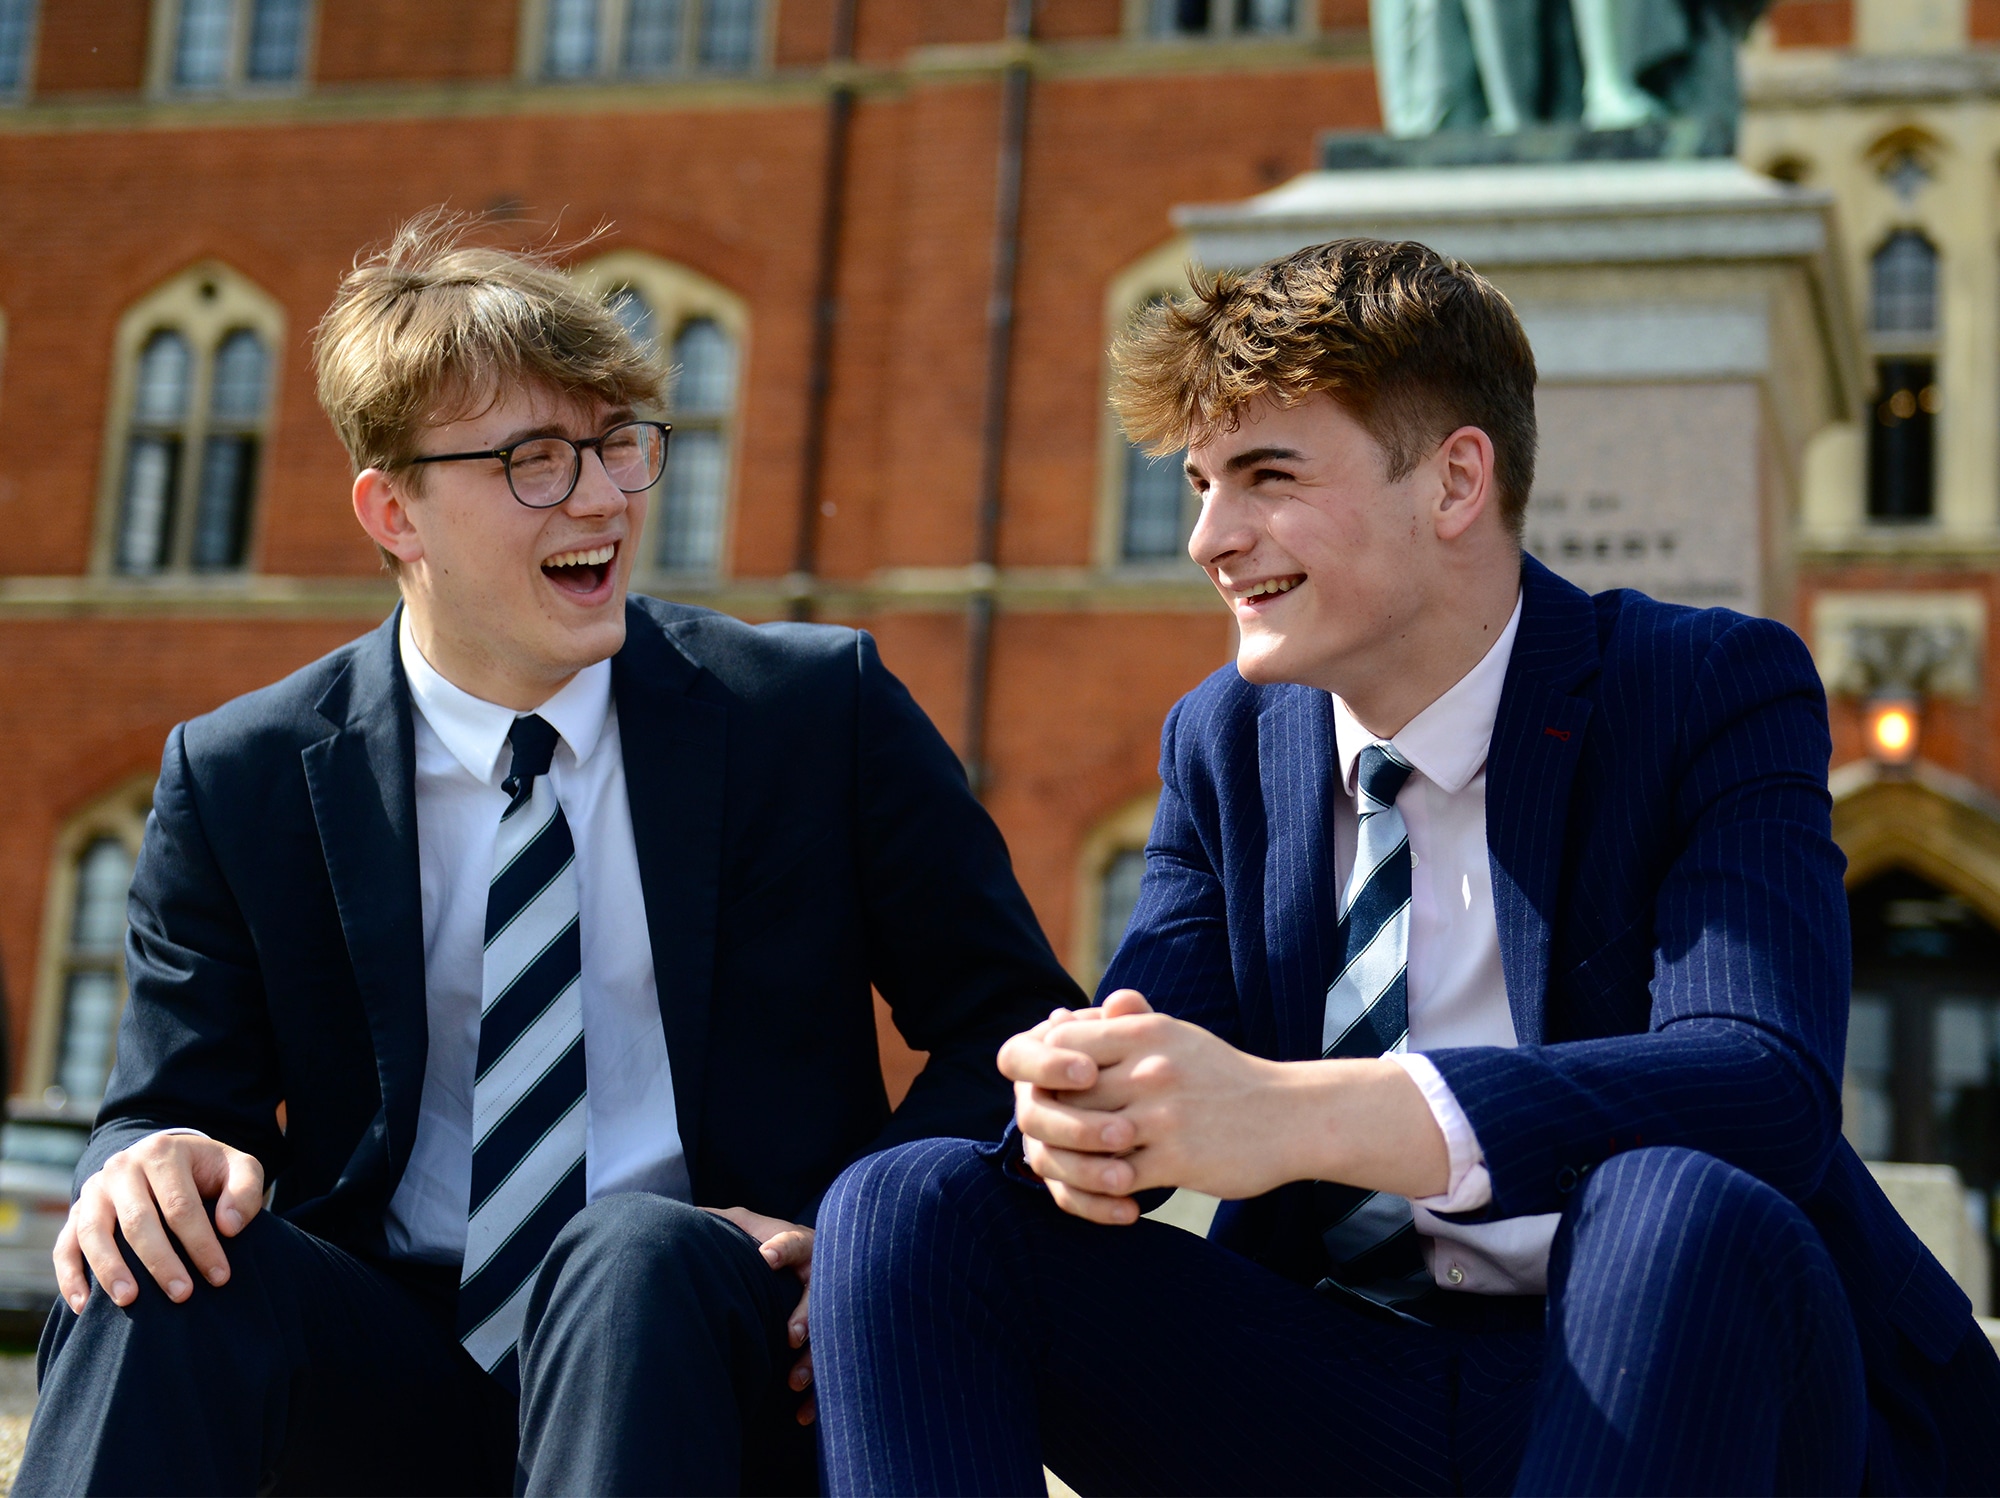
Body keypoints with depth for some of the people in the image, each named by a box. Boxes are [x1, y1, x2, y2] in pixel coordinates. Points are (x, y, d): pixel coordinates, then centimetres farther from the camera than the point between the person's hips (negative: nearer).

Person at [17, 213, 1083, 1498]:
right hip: (399, 1379, 1)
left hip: (691, 1354, 0)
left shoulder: (821, 708, 3)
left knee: (639, 1250, -34)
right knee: (161, 1265, -29)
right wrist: (152, 1158, -17)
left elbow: (1014, 1025, 5)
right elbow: (175, 1097, 9)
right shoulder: (242, 779, 6)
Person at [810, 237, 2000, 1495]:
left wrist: (1306, 1114, -36)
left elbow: (1770, 1088, -23)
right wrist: (1078, 1103, -27)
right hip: (1340, 1381, 4)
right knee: (907, 1209, -17)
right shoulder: (1222, 741, 10)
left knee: (1683, 1209, -38)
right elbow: (1159, 1049, 1)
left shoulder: (1712, 689, -6)